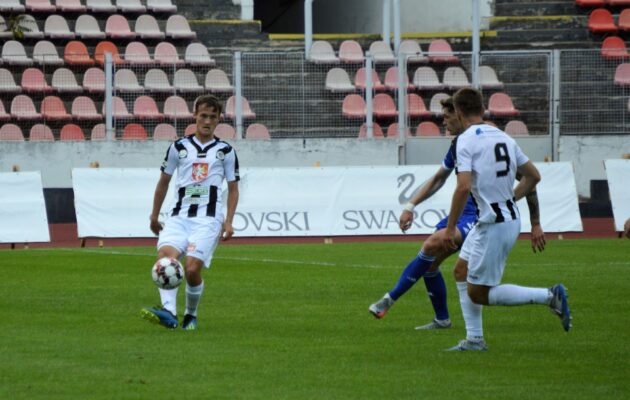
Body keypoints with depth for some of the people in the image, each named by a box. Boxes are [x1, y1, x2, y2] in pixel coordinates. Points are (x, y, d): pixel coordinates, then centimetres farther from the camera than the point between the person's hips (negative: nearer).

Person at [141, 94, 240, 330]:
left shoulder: (225, 151, 11)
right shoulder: (179, 147, 14)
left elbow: (233, 188, 14)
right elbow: (164, 182, 22)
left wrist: (229, 221, 2)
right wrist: (154, 216, 22)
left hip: (208, 219, -2)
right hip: (179, 216, 2)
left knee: (192, 268, -18)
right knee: (165, 257, -26)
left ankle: (191, 316, 7)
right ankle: (169, 312, -40)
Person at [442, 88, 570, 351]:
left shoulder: (466, 140, -13)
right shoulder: (503, 137, 10)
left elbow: (464, 187, -24)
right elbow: (533, 176, 15)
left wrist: (450, 228, -16)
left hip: (494, 226, -9)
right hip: (510, 219, 9)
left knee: (477, 293, 0)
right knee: (461, 271, 20)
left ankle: (549, 296, -8)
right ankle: (474, 339, 19)